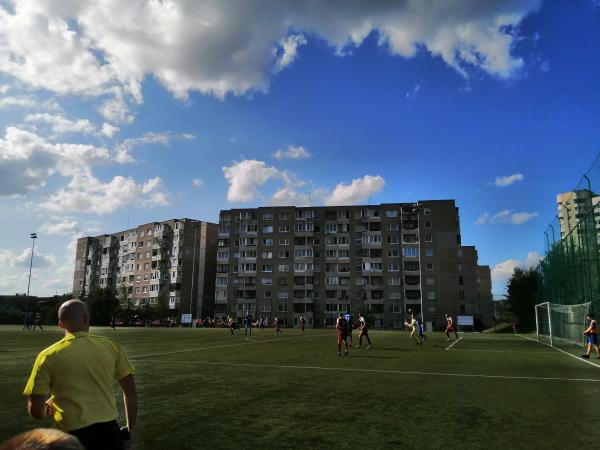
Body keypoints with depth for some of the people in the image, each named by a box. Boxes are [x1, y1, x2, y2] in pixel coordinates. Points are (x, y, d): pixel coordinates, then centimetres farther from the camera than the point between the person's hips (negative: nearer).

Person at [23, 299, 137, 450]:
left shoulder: (49, 355, -5)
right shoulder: (110, 347, 0)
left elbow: (36, 411, -3)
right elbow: (131, 392, 3)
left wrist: (48, 406, 20)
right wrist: (130, 428, 17)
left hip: (74, 435, -2)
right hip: (109, 431, 2)